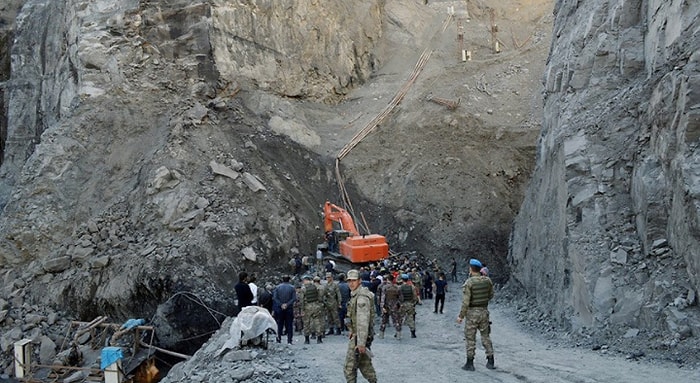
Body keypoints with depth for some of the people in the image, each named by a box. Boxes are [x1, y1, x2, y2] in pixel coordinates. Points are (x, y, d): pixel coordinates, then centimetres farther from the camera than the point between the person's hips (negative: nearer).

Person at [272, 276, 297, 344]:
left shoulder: (278, 287, 1)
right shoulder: (292, 288, -1)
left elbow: (274, 298, -5)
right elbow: (294, 298, -9)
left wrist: (281, 305, -7)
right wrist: (287, 304, -10)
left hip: (279, 309, 1)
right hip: (289, 309, -1)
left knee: (280, 324, 9)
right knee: (289, 325, 3)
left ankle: (279, 339, 6)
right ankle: (289, 340, 0)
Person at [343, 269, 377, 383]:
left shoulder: (361, 297, -20)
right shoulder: (355, 294, 12)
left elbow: (363, 321, -25)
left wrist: (361, 343, -28)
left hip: (359, 336, -10)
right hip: (356, 334, 10)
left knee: (350, 367, -4)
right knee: (365, 364, 19)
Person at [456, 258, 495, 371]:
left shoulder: (469, 282, -18)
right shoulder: (487, 280, -1)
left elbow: (465, 301, -19)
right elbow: (490, 295, 11)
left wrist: (461, 316, -11)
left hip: (472, 312, -4)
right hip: (484, 311, 5)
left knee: (470, 338, 5)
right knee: (486, 336, 14)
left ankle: (470, 363, 9)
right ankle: (490, 362, 14)